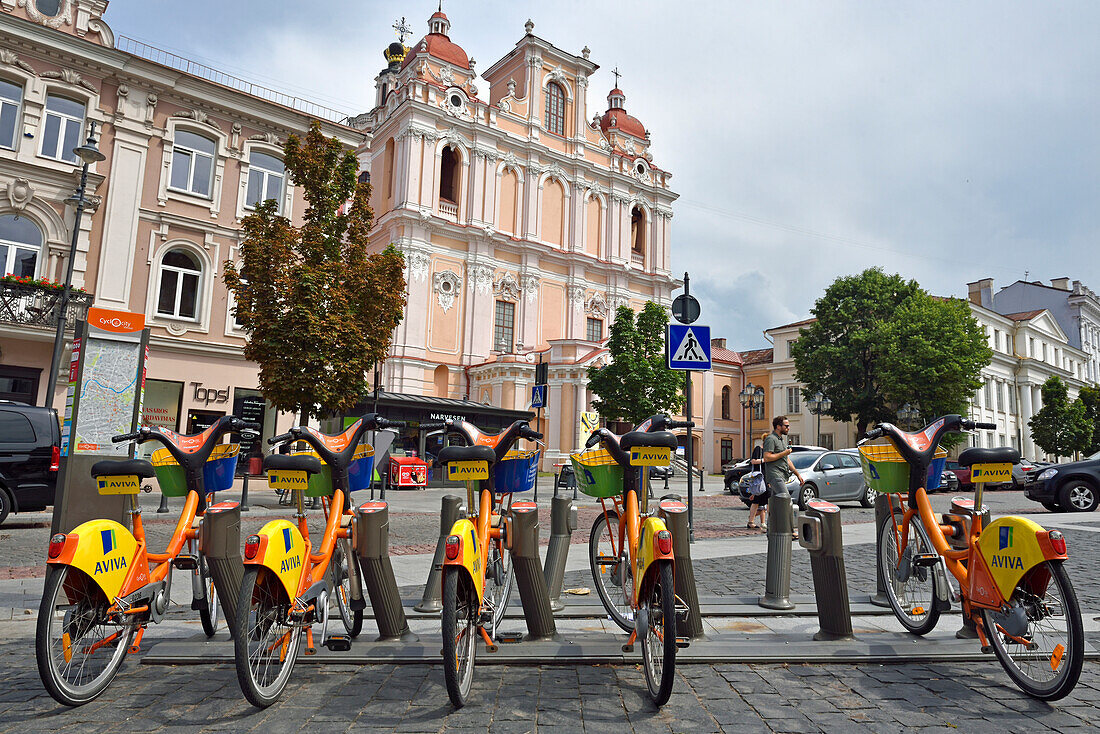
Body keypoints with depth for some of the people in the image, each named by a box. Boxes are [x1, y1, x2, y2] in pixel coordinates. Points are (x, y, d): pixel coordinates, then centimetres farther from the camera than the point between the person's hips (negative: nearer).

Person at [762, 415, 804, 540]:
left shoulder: (782, 439, 23)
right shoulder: (771, 439, -8)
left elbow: (787, 460, 28)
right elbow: (767, 457, -19)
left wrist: (797, 474, 24)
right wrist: (784, 453, -12)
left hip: (782, 476, 10)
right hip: (774, 475, -9)